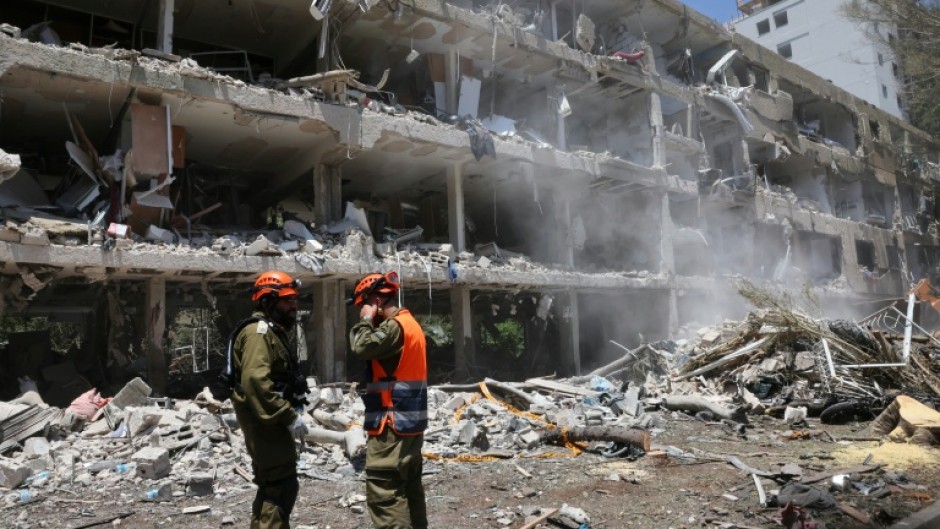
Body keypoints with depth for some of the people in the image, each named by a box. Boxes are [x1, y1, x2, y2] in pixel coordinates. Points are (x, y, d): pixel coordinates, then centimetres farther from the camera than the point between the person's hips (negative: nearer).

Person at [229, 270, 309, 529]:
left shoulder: (273, 331, 18)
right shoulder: (259, 331, -16)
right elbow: (256, 381, -29)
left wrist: (291, 411, 16)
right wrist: (289, 416, -27)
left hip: (269, 419, 11)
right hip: (264, 420, -11)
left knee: (272, 484, 19)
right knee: (282, 485, -10)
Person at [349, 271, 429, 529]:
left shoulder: (394, 326, -13)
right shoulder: (409, 323, 17)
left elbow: (363, 347, -23)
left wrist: (366, 320, -9)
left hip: (393, 425, -10)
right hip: (410, 422, 10)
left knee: (383, 493, -9)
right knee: (410, 488, 16)